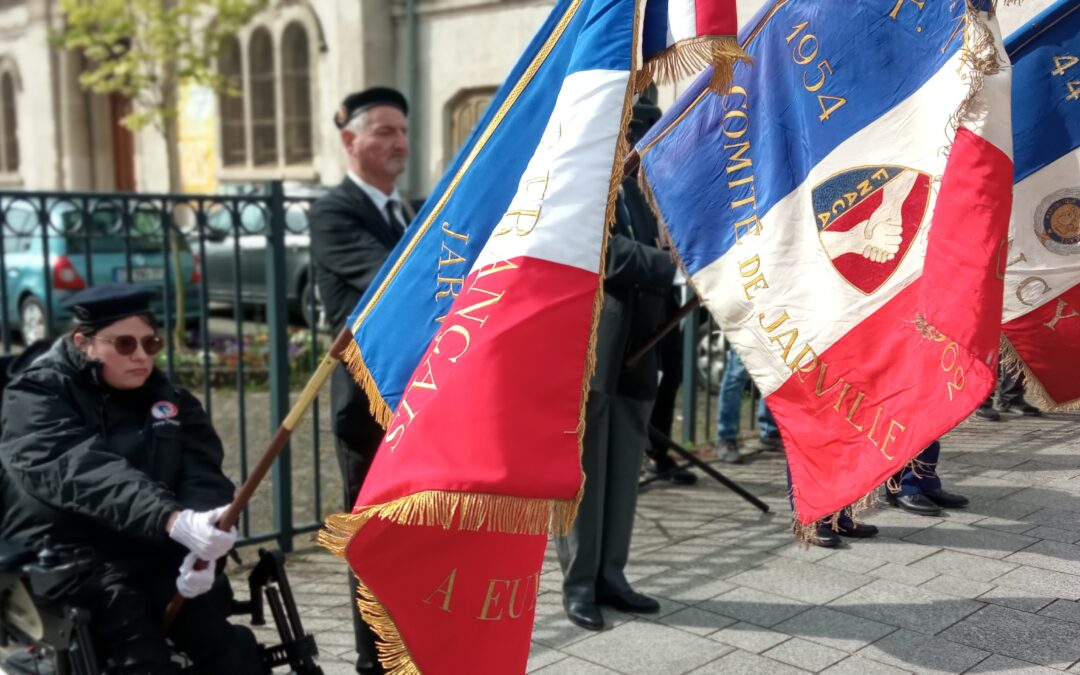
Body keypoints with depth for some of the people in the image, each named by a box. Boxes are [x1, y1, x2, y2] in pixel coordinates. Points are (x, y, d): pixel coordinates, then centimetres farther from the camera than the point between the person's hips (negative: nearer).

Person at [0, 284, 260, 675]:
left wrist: (203, 544, -25)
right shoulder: (37, 399, -4)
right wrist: (175, 522, -38)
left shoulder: (170, 400, 12)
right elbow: (88, 475, -22)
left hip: (153, 557, 4)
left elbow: (203, 477, -2)